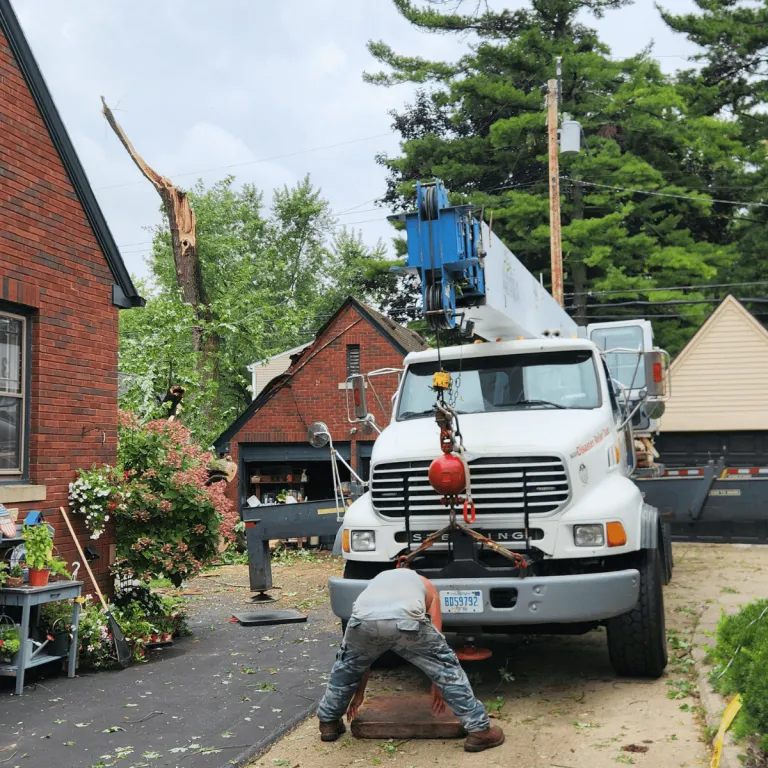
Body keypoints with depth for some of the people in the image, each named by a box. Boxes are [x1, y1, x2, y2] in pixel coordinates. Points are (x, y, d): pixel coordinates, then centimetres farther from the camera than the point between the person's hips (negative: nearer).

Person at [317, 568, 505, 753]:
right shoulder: (426, 586, 39)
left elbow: (361, 656, 46)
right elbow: (436, 639, 33)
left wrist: (359, 692, 54)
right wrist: (437, 686, 41)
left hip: (363, 618, 3)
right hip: (406, 620, -2)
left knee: (346, 666, 34)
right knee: (447, 666, 19)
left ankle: (328, 723, 43)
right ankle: (479, 730, 20)